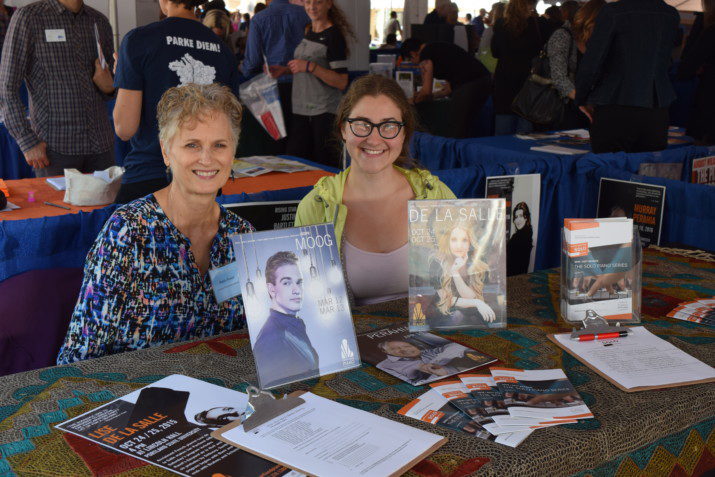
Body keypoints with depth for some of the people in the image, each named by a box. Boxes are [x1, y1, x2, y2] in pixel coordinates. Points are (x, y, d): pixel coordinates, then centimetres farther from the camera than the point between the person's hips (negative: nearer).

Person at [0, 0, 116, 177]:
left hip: (101, 144, 5)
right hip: (55, 148, -4)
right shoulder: (28, 17, -4)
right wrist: (27, 142, -13)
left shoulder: (99, 21, 11)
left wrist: (109, 88, -4)